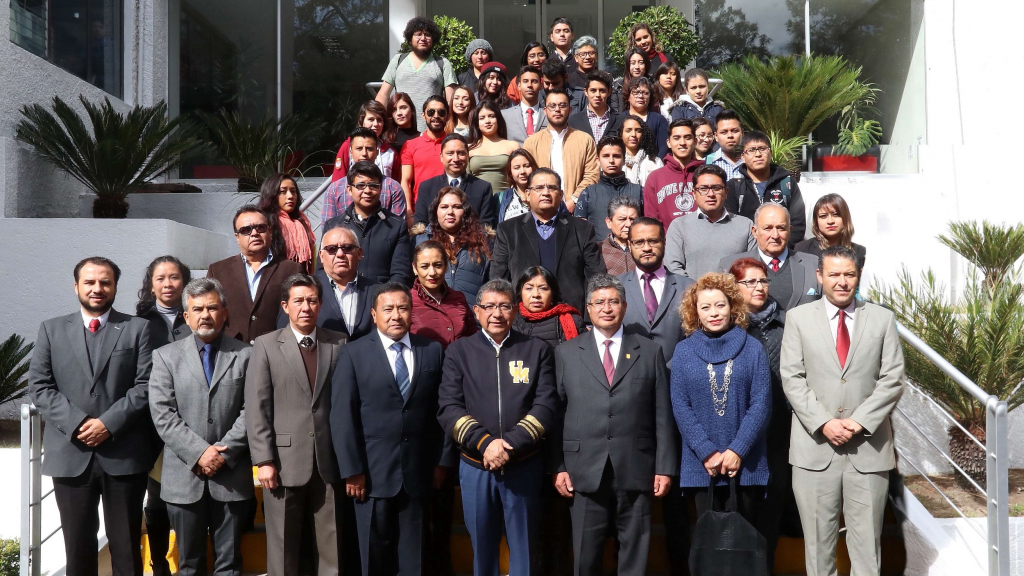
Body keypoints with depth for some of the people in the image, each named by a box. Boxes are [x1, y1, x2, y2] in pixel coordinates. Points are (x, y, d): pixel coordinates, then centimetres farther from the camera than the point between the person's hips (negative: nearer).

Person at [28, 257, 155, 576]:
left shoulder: (138, 328, 5)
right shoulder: (51, 329, 10)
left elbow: (145, 386, -3)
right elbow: (39, 386, 2)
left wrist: (109, 423, -14)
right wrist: (77, 423, -11)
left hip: (124, 454, -1)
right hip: (70, 454, 2)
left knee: (126, 545, 7)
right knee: (78, 545, 11)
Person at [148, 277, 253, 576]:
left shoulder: (246, 355, 4)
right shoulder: (166, 356, 5)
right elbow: (162, 415, -4)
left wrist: (223, 453, -13)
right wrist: (199, 452, -14)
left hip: (232, 476, 0)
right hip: (184, 476, 1)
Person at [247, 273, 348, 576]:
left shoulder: (339, 344, 7)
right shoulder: (266, 345, 3)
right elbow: (257, 408, -2)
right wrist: (264, 460, -9)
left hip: (329, 460, 1)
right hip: (285, 461, -1)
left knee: (331, 548, 7)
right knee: (283, 548, 8)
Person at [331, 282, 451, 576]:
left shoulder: (433, 351, 6)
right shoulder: (354, 353, 0)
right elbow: (343, 416, -5)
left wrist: (444, 460, 2)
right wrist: (352, 469, -10)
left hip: (418, 471, 2)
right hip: (372, 471, -1)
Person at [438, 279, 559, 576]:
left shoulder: (538, 350, 2)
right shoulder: (459, 350, 3)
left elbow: (546, 406, -5)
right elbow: (448, 408, -3)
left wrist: (511, 445, -17)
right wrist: (484, 442, -17)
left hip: (524, 466, 0)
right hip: (475, 467, 1)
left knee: (524, 548, 11)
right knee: (481, 547, 13)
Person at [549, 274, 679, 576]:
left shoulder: (650, 351, 7)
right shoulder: (566, 353, 7)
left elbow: (663, 414, 4)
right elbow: (555, 413, 4)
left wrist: (665, 467, -1)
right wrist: (557, 466, -3)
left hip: (636, 469, 0)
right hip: (584, 470, 0)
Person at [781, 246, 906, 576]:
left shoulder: (882, 319, 8)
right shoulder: (798, 318, 5)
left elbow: (892, 379, 2)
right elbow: (792, 378, 0)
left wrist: (859, 421, -10)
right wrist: (824, 423, -11)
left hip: (868, 446, 1)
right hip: (815, 446, 0)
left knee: (867, 540, 6)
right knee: (818, 539, 6)